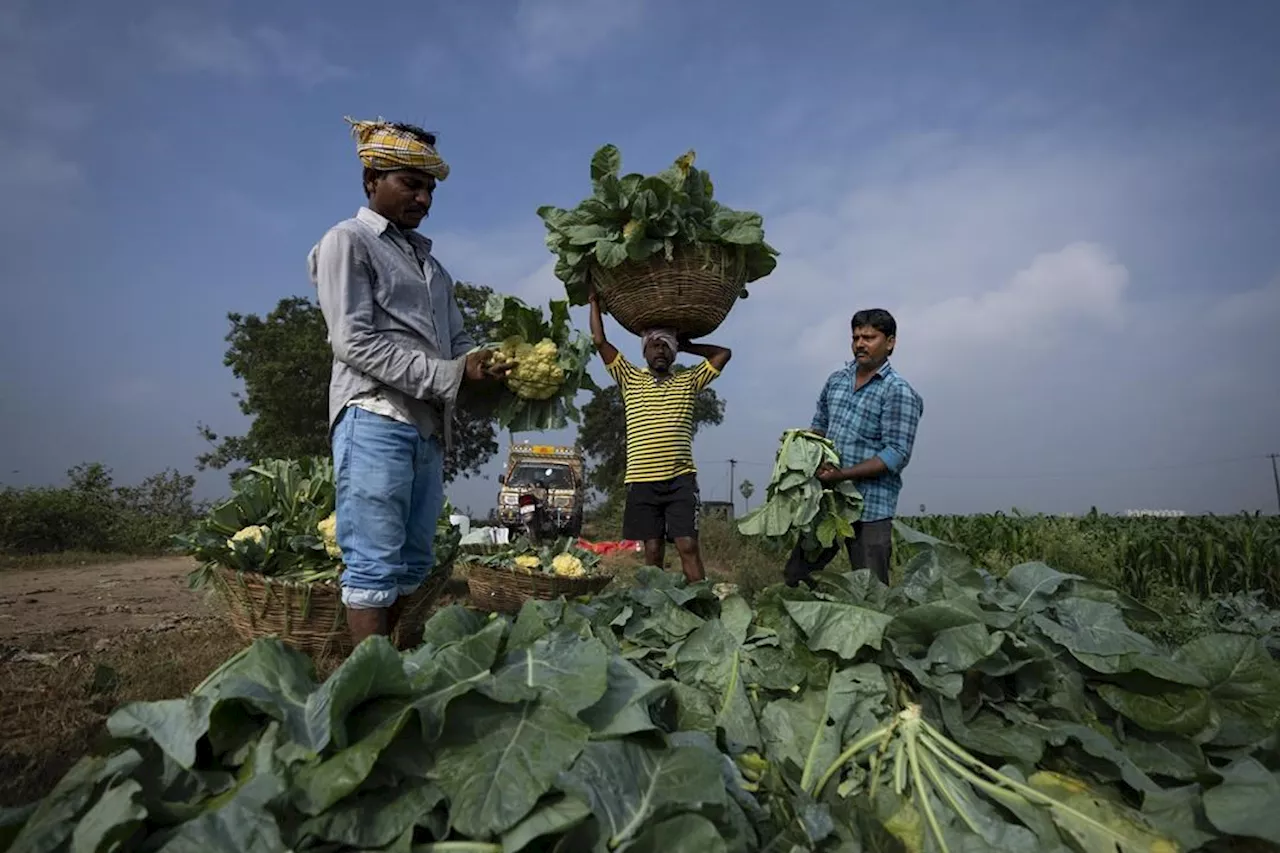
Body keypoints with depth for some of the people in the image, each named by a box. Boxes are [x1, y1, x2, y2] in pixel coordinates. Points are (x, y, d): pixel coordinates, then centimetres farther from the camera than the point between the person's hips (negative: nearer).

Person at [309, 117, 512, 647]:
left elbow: (458, 339, 19)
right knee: (374, 564, -7)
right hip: (375, 419, -7)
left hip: (429, 426, 8)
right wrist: (451, 375, -15)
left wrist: (490, 365, -5)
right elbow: (355, 342, -10)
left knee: (411, 564, 8)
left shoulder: (427, 259, 25)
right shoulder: (347, 241, 2)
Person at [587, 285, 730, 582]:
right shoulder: (631, 380, 12)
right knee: (653, 551, 5)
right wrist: (594, 302, 14)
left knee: (688, 546, -5)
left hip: (680, 479, -1)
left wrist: (688, 345, 16)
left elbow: (724, 354, 11)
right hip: (642, 481, 1)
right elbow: (600, 342, 9)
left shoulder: (688, 381, 12)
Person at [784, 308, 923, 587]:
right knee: (793, 579, 11)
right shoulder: (836, 379, 12)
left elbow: (897, 455, -15)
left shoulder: (898, 392, -8)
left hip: (870, 507, -6)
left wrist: (842, 474, -21)